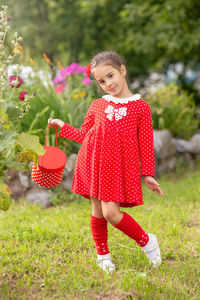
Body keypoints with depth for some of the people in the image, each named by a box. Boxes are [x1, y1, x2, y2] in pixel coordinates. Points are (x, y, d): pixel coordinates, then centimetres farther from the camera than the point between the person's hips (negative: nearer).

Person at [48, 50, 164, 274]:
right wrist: (62, 126, 12)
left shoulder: (141, 107, 1)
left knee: (111, 212, -12)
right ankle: (102, 254, 28)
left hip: (120, 167, -3)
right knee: (97, 210, 8)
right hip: (93, 163, 4)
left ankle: (147, 241, 11)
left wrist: (148, 174, 1)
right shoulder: (97, 105, 10)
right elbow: (83, 135, 18)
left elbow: (146, 144, 3)